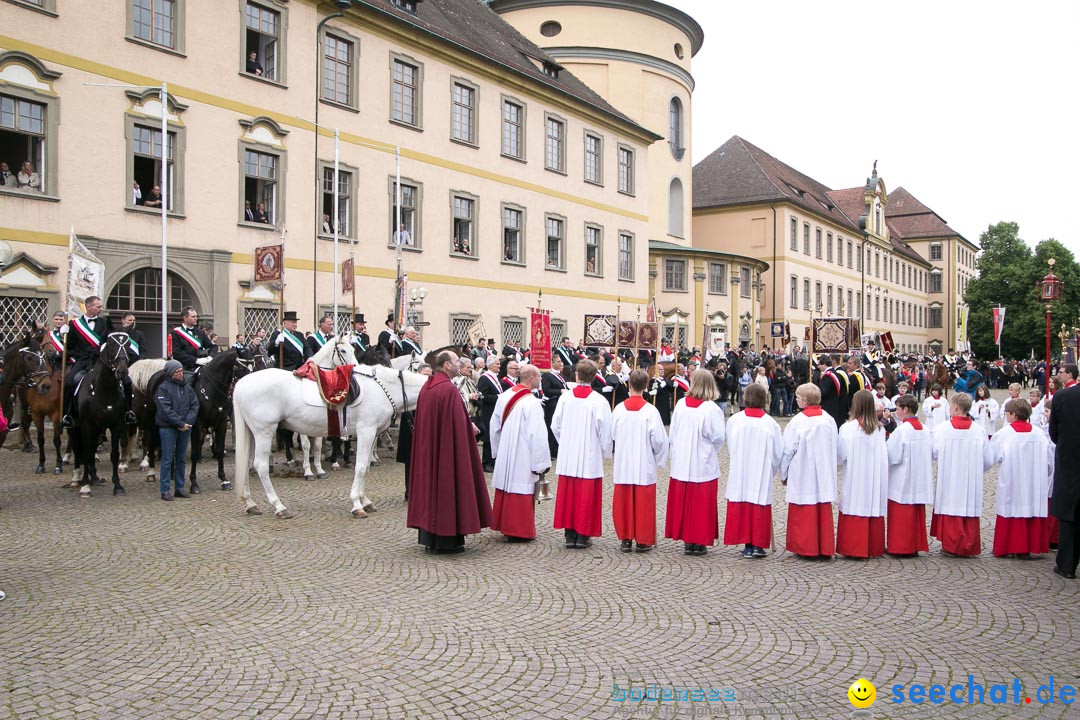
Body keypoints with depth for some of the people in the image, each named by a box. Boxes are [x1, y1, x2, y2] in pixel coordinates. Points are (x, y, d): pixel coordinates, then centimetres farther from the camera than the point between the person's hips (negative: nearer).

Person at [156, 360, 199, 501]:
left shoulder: (187, 387, 9)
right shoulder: (163, 388, -7)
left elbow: (195, 405, 5)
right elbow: (166, 410, -14)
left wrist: (188, 422, -11)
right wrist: (180, 423, -17)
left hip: (185, 427, 5)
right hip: (168, 427, -5)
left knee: (181, 458, 11)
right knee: (167, 459, -2)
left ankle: (179, 488, 19)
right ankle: (165, 490, 2)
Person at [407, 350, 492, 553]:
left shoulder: (425, 388, 8)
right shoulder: (449, 389, -17)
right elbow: (459, 423, -19)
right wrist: (471, 428, -1)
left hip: (427, 449, 8)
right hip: (448, 449, -8)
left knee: (430, 484, 13)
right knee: (447, 488, -1)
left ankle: (429, 537, 18)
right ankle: (447, 539, 4)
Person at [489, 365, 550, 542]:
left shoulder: (505, 396, 3)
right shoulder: (532, 403, -19)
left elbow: (495, 425, 12)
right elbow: (538, 435, -20)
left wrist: (497, 451, 23)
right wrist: (541, 464, -13)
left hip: (504, 456, 7)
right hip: (522, 458, -7)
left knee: (505, 488, 16)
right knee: (519, 491, 1)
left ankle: (502, 524, 27)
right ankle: (518, 531, 8)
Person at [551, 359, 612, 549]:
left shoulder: (565, 398, -3)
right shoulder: (598, 401, -12)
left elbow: (555, 425, 5)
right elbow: (605, 430, -9)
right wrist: (605, 452, 8)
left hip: (568, 457, 3)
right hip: (590, 457, -3)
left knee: (568, 494, 10)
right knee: (586, 496, 5)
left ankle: (569, 534, 15)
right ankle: (583, 535, 9)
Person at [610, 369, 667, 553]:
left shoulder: (619, 409, -5)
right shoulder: (650, 411, -12)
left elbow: (612, 435, 5)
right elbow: (659, 439, -9)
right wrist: (659, 458, 8)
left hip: (623, 465, 2)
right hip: (645, 466, -2)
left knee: (624, 502, 10)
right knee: (643, 503, 6)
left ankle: (625, 539, 16)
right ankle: (643, 540, 12)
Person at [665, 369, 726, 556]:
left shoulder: (680, 404, -4)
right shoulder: (711, 409, -14)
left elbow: (672, 435, 3)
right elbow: (718, 438, -10)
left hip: (681, 464, 3)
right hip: (703, 465, -3)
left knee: (682, 502, 11)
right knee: (701, 504, 7)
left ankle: (686, 541, 18)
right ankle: (699, 541, 11)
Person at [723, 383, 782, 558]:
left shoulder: (734, 421, -6)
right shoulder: (770, 424, -7)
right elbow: (778, 452, 2)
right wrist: (771, 469, 20)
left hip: (739, 474, 1)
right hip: (762, 475, -1)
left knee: (741, 507, 6)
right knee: (760, 506, 5)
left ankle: (747, 545, 9)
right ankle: (758, 545, 5)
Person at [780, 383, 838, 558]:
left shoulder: (797, 422, -13)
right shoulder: (829, 420, -1)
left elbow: (788, 450, -8)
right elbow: (834, 449, 6)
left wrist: (783, 474, 4)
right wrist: (829, 469, 18)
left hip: (802, 475, -4)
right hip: (824, 476, 4)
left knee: (803, 514, 5)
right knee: (823, 511, 11)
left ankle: (804, 547, 10)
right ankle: (824, 547, 16)